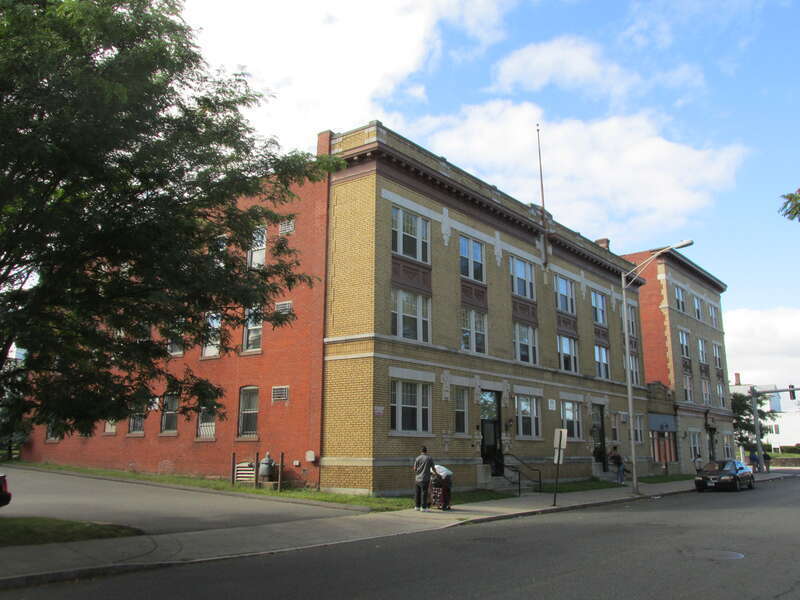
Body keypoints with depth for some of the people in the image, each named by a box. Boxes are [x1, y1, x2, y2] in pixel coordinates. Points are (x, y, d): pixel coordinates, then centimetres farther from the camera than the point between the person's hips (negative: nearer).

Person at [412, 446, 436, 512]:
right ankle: (423, 507, -1)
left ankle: (417, 506, 16)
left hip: (417, 478, 3)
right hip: (425, 479, -3)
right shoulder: (429, 458, -2)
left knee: (417, 493, 11)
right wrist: (435, 473, 25)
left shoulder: (417, 458, 2)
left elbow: (415, 469, 2)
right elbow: (433, 468, 4)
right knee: (424, 493, 0)